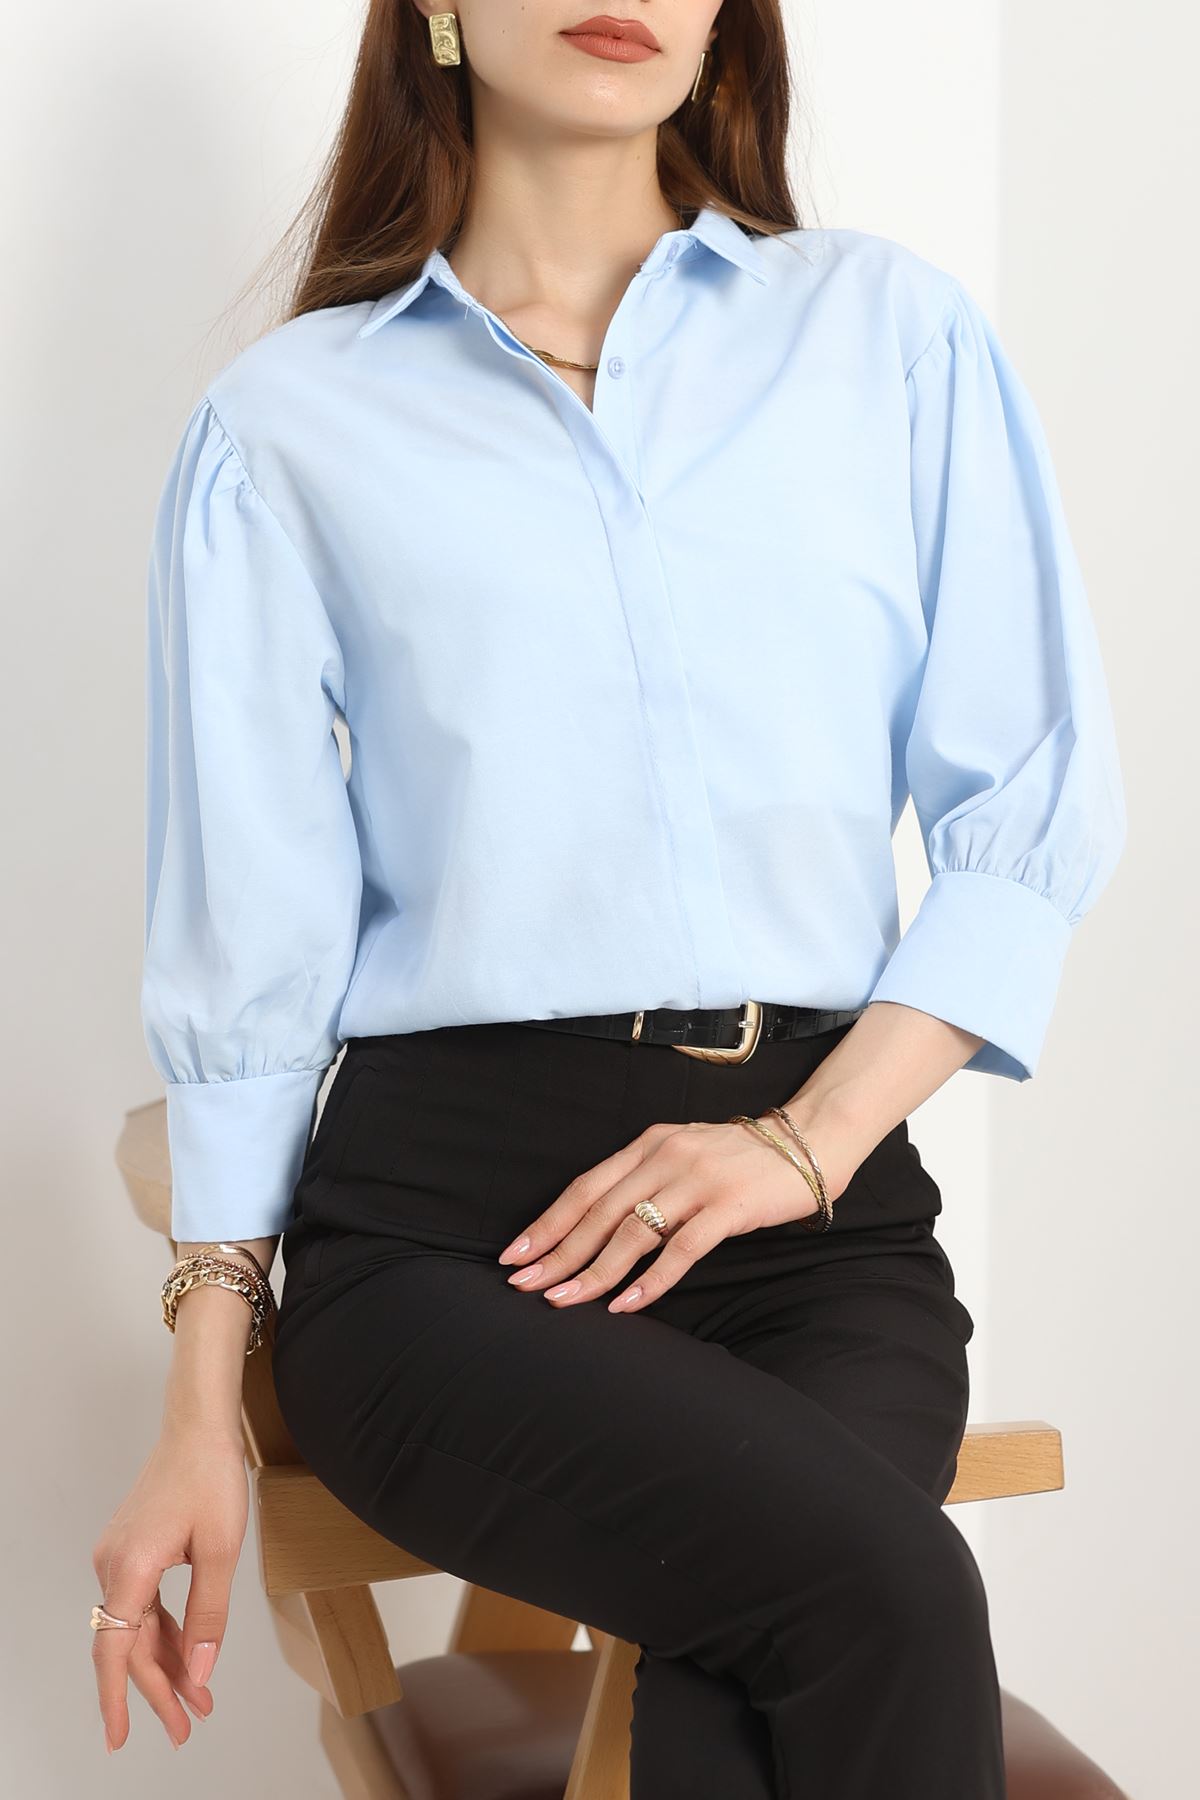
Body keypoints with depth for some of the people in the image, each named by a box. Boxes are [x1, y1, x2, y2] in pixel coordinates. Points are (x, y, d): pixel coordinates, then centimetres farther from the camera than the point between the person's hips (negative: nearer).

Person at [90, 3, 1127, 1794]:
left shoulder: (892, 332, 12)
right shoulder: (287, 423, 9)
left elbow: (1039, 810, 8)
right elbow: (247, 950, 7)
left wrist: (810, 1141, -6)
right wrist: (202, 1413, 2)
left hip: (822, 1198, 2)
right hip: (443, 1204, -1)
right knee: (878, 1592, -28)